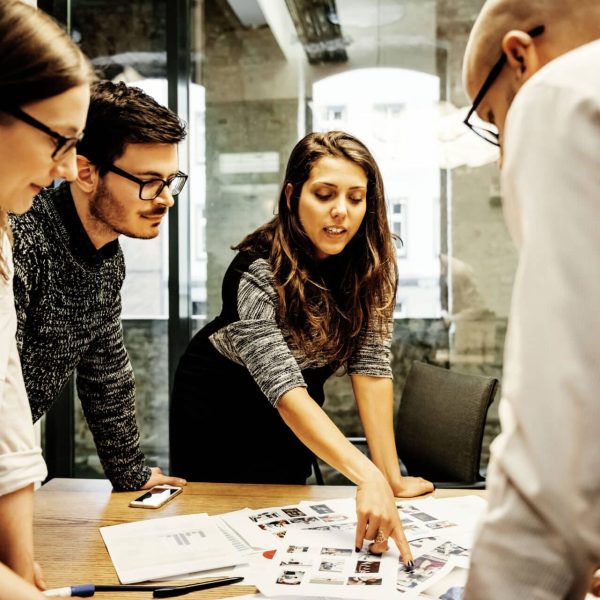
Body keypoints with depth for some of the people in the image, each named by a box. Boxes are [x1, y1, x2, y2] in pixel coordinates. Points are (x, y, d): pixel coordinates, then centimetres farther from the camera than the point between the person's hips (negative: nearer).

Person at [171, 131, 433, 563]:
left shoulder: (372, 262, -19)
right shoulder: (257, 272, -34)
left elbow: (371, 365, -21)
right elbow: (284, 389, -42)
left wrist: (392, 476, -26)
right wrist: (369, 477, -53)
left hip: (295, 416, 4)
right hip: (218, 402, -3)